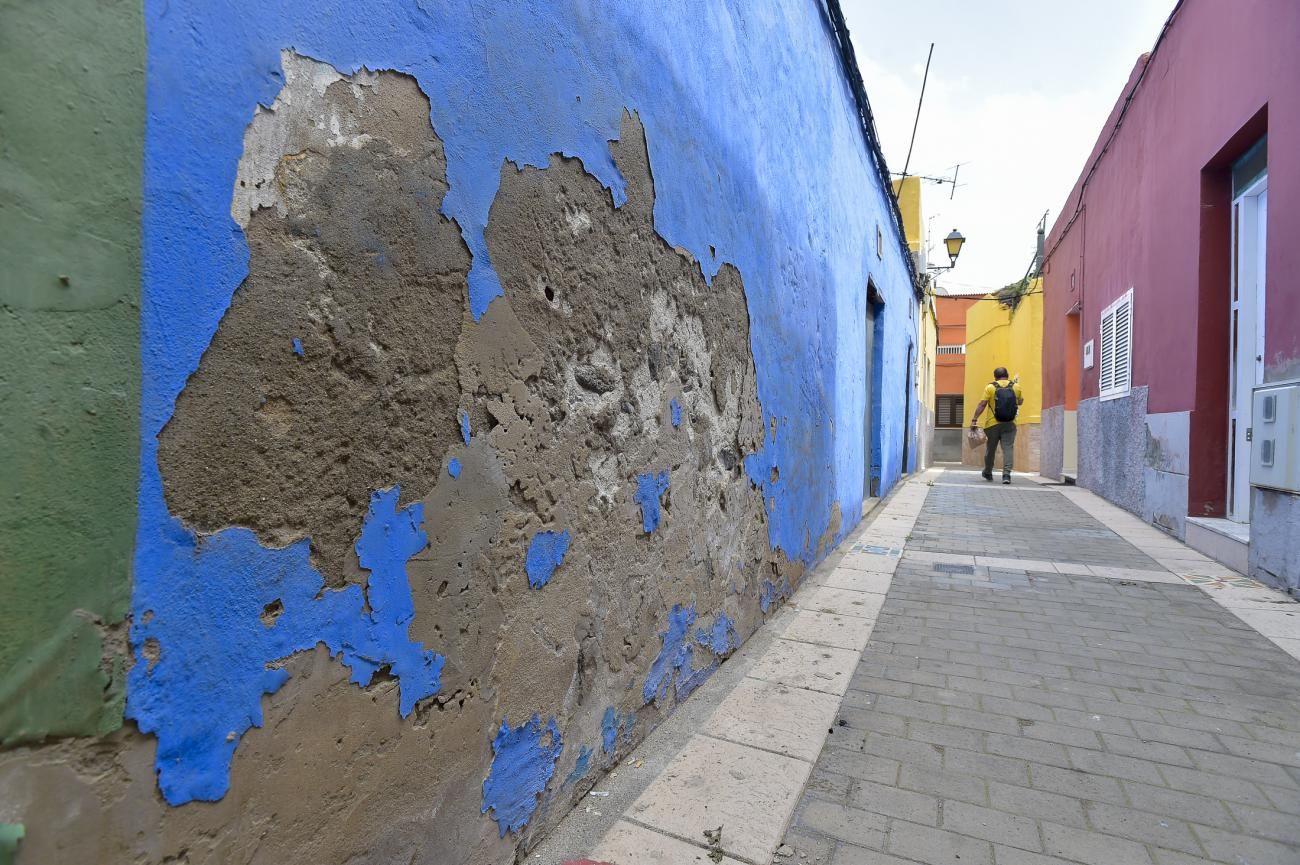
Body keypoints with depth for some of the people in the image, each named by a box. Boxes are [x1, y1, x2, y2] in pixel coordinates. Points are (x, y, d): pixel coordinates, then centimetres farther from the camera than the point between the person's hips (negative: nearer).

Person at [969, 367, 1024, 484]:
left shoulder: (990, 387, -4)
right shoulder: (1016, 387, 3)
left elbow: (982, 405, -10)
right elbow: (1020, 402, 19)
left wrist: (974, 419, -9)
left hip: (993, 424, -1)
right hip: (1010, 424, 1)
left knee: (990, 449, 12)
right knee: (1008, 448, -2)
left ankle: (988, 473, 27)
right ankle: (1006, 474, -15)